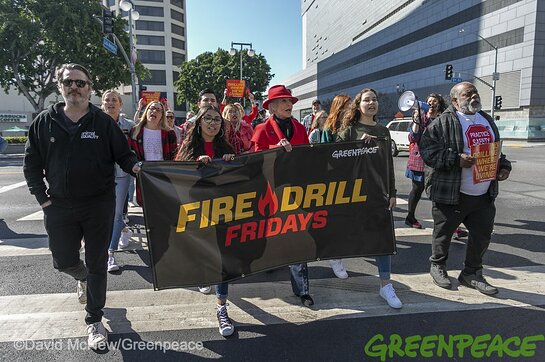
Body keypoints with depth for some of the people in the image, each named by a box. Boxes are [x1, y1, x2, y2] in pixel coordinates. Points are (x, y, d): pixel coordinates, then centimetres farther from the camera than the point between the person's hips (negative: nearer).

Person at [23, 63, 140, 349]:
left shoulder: (104, 122, -3)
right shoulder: (44, 122, 2)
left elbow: (123, 154, 0)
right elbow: (31, 164, 7)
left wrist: (134, 167, -22)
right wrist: (42, 197, -1)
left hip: (99, 205, -2)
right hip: (59, 207, 2)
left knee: (97, 265, 6)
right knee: (64, 262, 13)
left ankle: (94, 321, 24)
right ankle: (83, 277, 50)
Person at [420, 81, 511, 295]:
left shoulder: (487, 120, 16)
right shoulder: (444, 122, -9)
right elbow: (427, 150, -16)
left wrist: (503, 166, 9)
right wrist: (456, 159, -24)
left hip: (484, 195, 7)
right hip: (450, 194, -6)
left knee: (482, 234, 12)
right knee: (444, 233, 9)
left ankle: (472, 273, 29)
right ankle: (438, 266, 32)